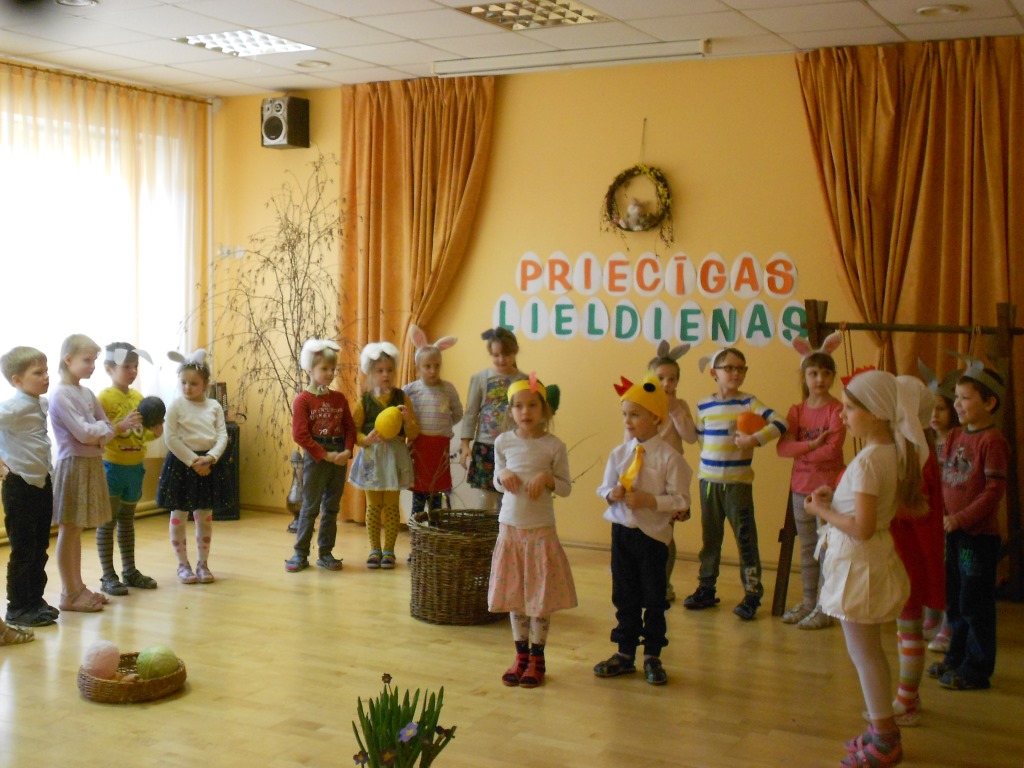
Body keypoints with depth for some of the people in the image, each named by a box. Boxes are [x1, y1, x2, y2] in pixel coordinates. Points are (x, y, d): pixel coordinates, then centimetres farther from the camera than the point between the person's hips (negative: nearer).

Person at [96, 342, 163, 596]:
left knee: (127, 520, 16)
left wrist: (156, 431, -4)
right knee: (107, 522, 1)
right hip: (112, 466, -6)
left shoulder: (139, 397, 8)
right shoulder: (104, 397, -10)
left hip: (135, 467, 6)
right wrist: (124, 423, -29)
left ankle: (130, 571, 23)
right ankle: (108, 576, 5)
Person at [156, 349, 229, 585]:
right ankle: (183, 565, 15)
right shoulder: (176, 406, -7)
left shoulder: (214, 406, 3)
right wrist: (193, 461, -17)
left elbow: (222, 435, -1)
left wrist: (211, 458, -18)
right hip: (182, 462, -3)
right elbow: (171, 438, -13)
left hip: (208, 462, 3)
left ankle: (203, 563, 20)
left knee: (205, 517, 10)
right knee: (179, 517, 4)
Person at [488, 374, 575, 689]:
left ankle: (537, 659, 17)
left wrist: (547, 479, -19)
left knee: (541, 597, 4)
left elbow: (566, 487, -1)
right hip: (510, 526, 3)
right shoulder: (503, 442, 0)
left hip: (541, 529, -2)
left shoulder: (554, 445, -7)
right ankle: (521, 656, 23)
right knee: (514, 595, 10)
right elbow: (497, 482, 10)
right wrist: (503, 476, -11)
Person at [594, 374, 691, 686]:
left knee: (654, 598, 6)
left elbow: (681, 499, -12)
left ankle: (653, 657, 20)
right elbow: (604, 488, 11)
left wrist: (648, 500, -22)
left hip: (653, 533, -4)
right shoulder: (619, 453, 4)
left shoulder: (669, 457, -11)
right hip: (621, 530, 4)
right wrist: (612, 494, -11)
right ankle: (625, 653, 25)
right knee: (624, 596, 13)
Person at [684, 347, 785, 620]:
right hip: (708, 479, 4)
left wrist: (755, 439, -24)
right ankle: (706, 588, 23)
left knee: (745, 537, -3)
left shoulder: (749, 402, -4)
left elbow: (779, 424, -13)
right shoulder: (704, 406, 7)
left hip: (738, 481, -4)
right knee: (710, 536, 13)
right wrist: (711, 456, 0)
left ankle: (752, 593, 4)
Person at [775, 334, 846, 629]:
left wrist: (799, 450, -10)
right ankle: (808, 602, 25)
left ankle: (825, 608, 6)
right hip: (801, 486, 5)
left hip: (828, 486, -5)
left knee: (826, 548, -1)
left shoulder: (836, 409, -8)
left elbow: (832, 449, -19)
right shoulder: (797, 411, 6)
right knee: (807, 548, 14)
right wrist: (811, 445, -19)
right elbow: (782, 447, -7)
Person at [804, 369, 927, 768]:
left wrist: (822, 510, -12)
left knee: (864, 653, 3)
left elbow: (861, 527, -27)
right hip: (875, 558, 9)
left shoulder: (868, 461, -24)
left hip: (859, 564, -9)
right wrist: (837, 497, 4)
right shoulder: (896, 452, 3)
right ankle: (883, 731, 30)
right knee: (869, 652, 19)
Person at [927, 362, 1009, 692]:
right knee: (954, 602, 18)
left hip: (980, 535, -8)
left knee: (975, 605, 1)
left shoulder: (993, 441, -15)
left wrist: (960, 519, -22)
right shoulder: (954, 436, 9)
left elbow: (994, 490, -19)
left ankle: (977, 670, 13)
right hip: (954, 532, 8)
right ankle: (956, 658, 32)